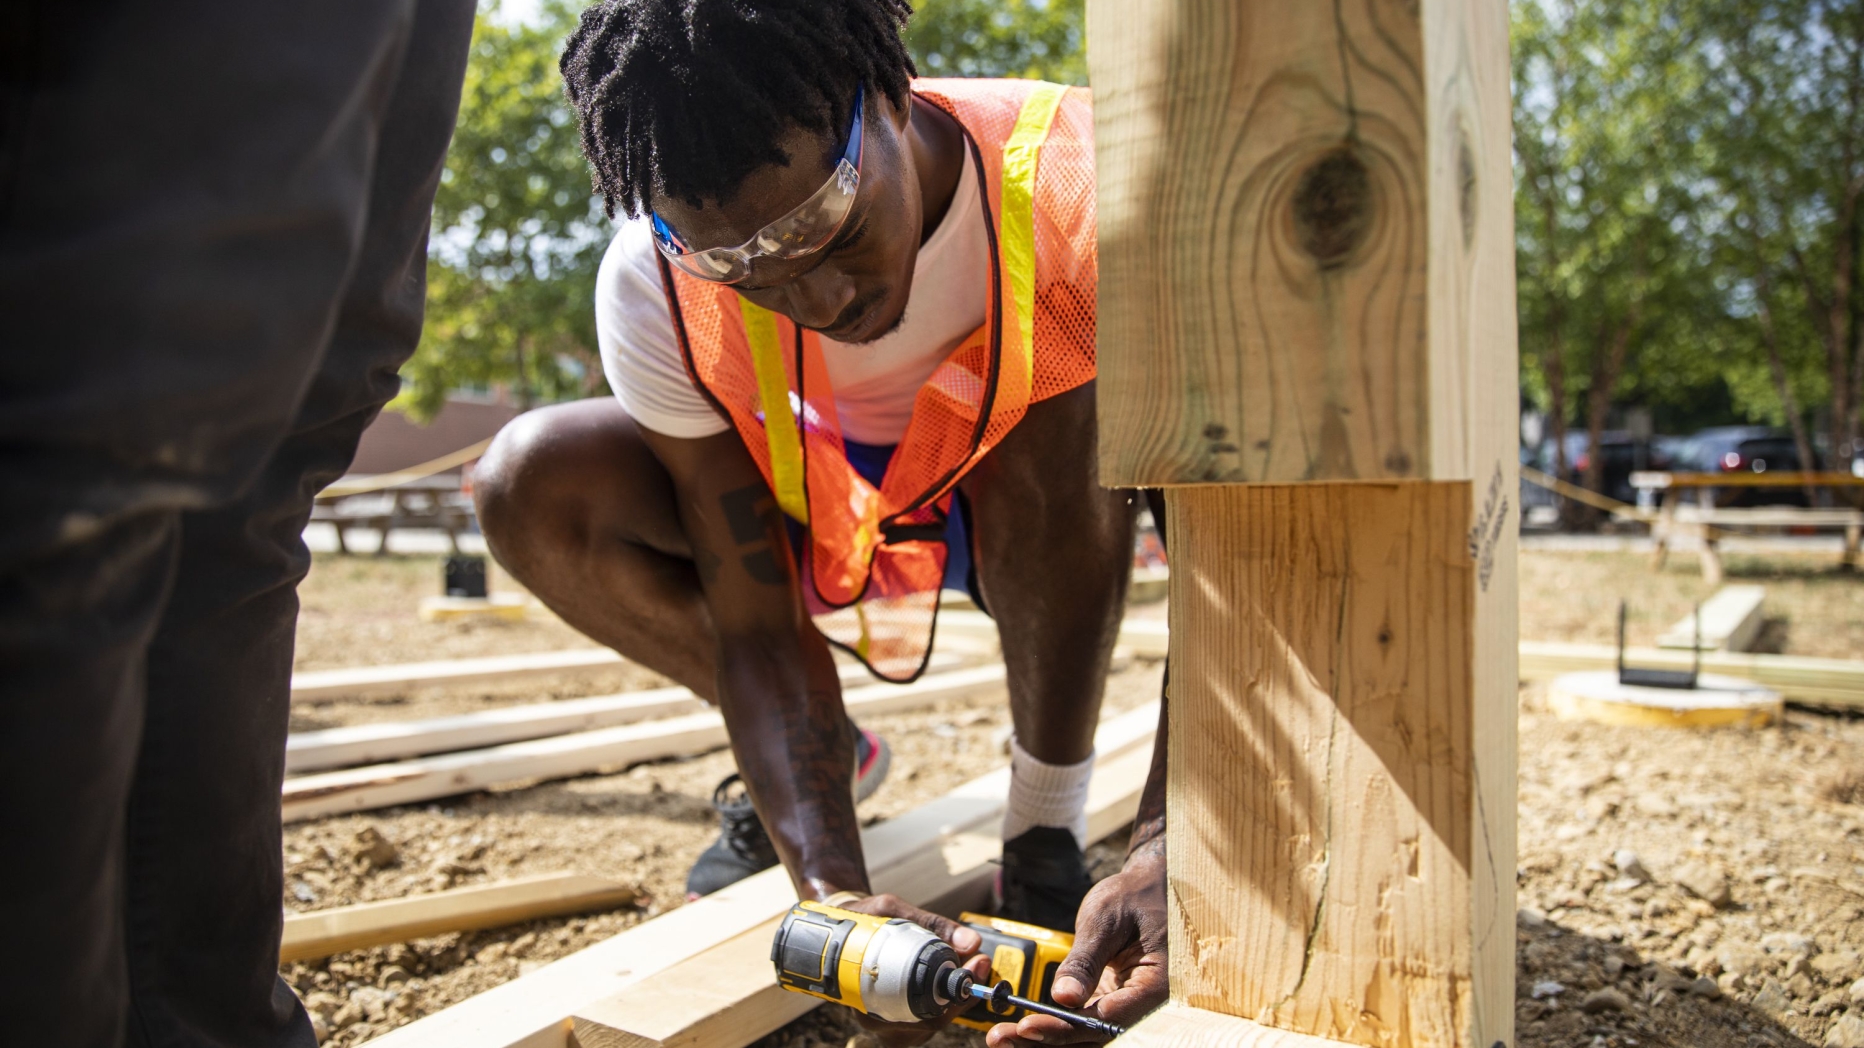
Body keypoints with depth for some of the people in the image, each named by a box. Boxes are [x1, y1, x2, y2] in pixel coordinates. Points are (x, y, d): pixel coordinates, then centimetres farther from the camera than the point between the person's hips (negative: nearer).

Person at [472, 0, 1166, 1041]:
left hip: (1049, 520, -1)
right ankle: (823, 757, 2)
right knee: (535, 488, -19)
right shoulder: (656, 291, -26)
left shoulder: (1076, 184, -33)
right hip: (825, 512, 2)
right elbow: (754, 630, -24)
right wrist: (839, 891, -37)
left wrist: (1168, 849, -45)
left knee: (1059, 408, -36)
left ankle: (1050, 815, -14)